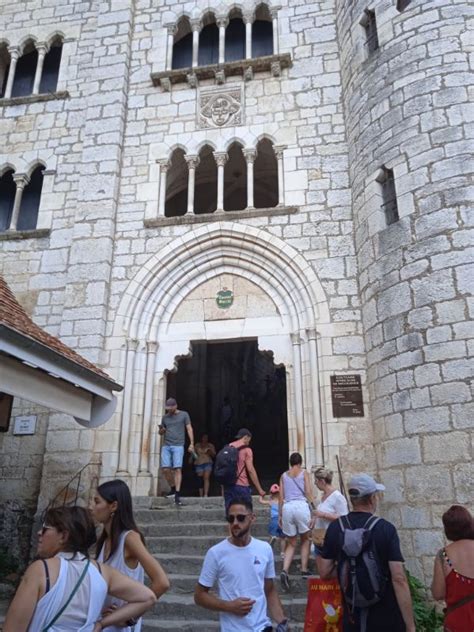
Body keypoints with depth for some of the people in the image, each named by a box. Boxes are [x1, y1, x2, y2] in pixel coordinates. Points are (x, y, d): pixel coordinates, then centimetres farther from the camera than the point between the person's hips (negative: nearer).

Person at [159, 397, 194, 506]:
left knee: (177, 469, -12)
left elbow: (189, 429, 2)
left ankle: (177, 495, -11)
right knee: (166, 469, -4)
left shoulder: (184, 415, 5)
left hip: (178, 446, -4)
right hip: (166, 446, 4)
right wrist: (161, 430, -3)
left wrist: (191, 444, -8)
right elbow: (161, 432, 22)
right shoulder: (165, 417, 14)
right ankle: (173, 489, 17)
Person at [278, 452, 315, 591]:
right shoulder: (304, 473, 10)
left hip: (287, 508, 3)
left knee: (291, 543, 11)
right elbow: (309, 492, 0)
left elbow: (281, 497, 13)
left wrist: (279, 515, 17)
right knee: (305, 539, 18)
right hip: (301, 506, -2)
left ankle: (285, 571, -9)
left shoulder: (283, 476, 16)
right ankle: (304, 569, 18)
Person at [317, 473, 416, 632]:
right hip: (386, 617, -2)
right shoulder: (385, 528, -14)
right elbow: (399, 579, -19)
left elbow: (324, 573, -1)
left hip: (352, 617, 3)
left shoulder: (335, 527, -5)